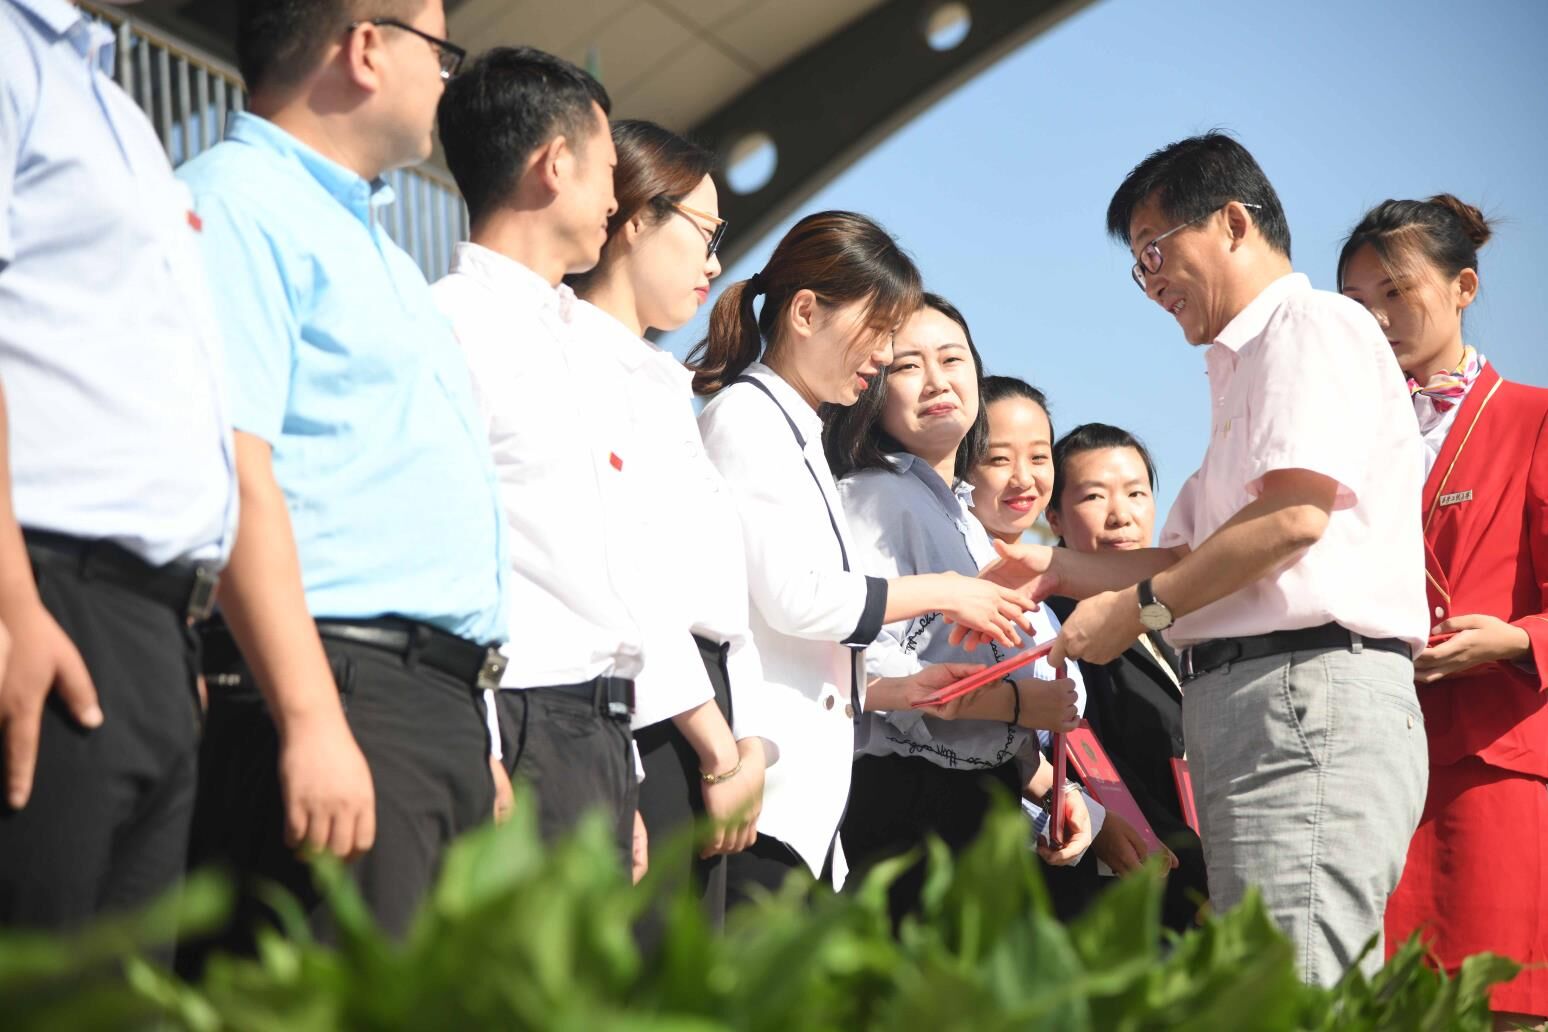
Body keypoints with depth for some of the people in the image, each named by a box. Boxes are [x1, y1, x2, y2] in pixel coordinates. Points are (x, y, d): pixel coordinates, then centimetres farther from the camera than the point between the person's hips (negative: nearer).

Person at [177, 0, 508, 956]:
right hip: (340, 695, -9)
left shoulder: (379, 250, 27)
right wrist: (310, 721, -23)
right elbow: (234, 469, -16)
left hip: (447, 699, 9)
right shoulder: (238, 200, -4)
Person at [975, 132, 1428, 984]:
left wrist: (1138, 607, -7)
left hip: (1309, 695, -10)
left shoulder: (1315, 325, -2)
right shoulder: (1247, 366, 28)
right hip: (1251, 703, 10)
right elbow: (1201, 555, 28)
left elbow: (1294, 515, -16)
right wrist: (1058, 570, 20)